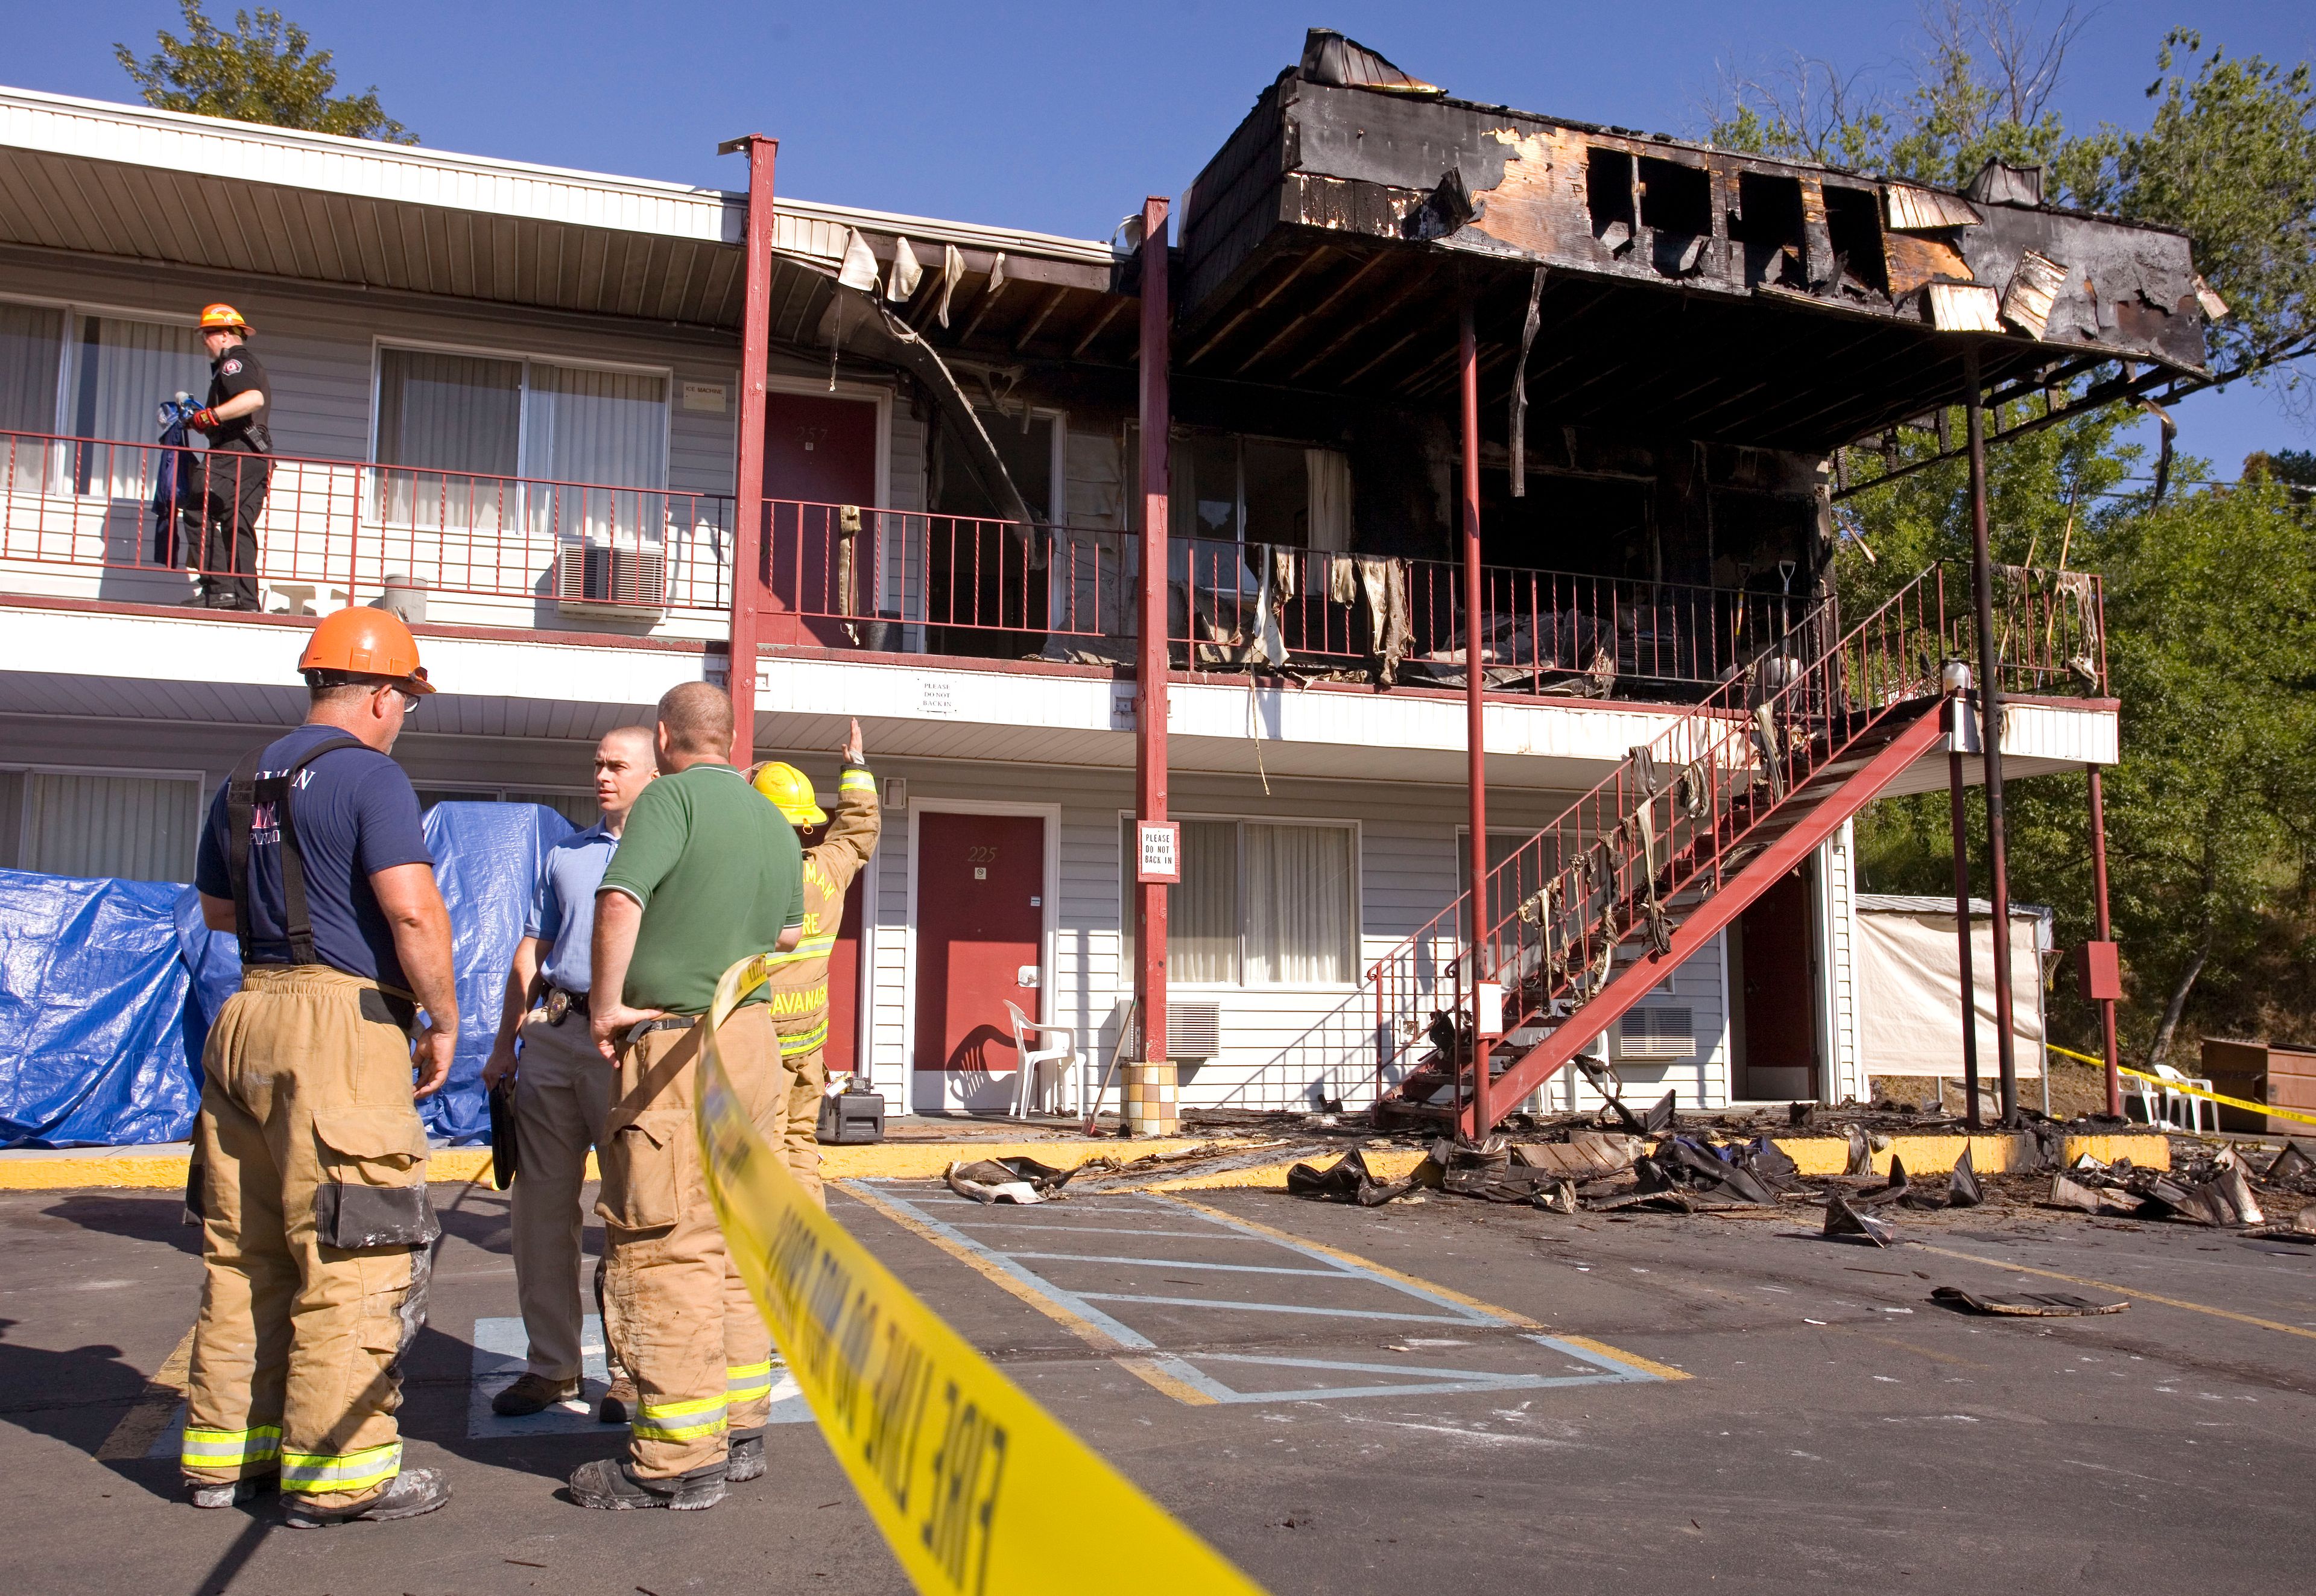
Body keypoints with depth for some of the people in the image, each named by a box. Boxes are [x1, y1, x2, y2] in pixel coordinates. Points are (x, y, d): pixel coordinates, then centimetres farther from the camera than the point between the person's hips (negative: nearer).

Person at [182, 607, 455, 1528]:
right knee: (351, 1256, -2)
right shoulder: (370, 775, -9)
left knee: (242, 1251, 14)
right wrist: (444, 1020, -9)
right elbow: (413, 909, -19)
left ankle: (226, 1452, 24)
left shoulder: (245, 782, 16)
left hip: (247, 1018, 9)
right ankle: (338, 1470, 3)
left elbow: (218, 908, 27)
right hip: (343, 1026, -8)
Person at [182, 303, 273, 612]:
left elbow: (254, 399, -24)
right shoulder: (251, 363, 27)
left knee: (201, 510, -14)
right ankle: (245, 597, 7)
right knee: (238, 526, 10)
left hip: (237, 452, -10)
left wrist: (210, 416, -22)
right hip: (258, 456, 10)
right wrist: (207, 420, 22)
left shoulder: (233, 362, -4)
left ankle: (219, 587, -22)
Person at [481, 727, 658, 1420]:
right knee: (541, 1202, 7)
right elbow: (531, 951, 21)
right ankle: (552, 1364, 17)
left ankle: (632, 1369, 7)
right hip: (550, 1035, 5)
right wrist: (505, 1044, 17)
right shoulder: (566, 853, 19)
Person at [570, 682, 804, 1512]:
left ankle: (676, 1461, 3)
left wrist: (607, 1004, -15)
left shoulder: (673, 796, -9)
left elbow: (620, 900, -24)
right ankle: (739, 1429, 22)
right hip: (757, 1038, 8)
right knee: (734, 1242, 14)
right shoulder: (775, 822, 14)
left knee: (667, 1249, -2)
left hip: (677, 1046, -8)